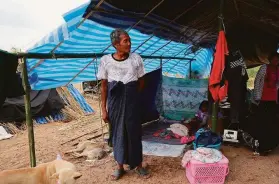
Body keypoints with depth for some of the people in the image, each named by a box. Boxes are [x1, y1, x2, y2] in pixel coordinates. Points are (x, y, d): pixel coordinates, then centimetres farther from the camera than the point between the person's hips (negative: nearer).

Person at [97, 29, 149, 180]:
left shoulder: (136, 58, -3)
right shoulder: (106, 60, -5)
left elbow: (141, 82, 8)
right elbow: (104, 86, -1)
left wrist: (131, 95, 3)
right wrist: (104, 109, -2)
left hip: (132, 102, 0)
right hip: (115, 102, 0)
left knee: (134, 132, 8)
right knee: (118, 133, 10)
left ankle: (138, 165, 27)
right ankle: (120, 166, 28)